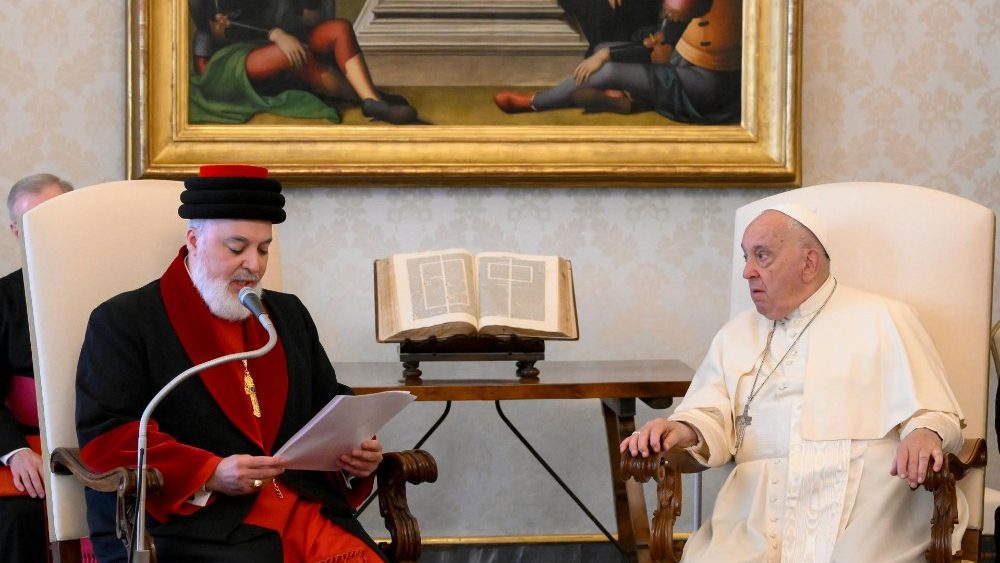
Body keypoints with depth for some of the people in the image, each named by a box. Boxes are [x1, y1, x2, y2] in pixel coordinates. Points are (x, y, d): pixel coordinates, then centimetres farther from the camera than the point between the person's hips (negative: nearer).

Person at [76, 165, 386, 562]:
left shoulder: (289, 315, 24)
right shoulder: (123, 321, 5)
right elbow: (103, 437, -5)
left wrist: (355, 453, 5)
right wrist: (210, 475, -17)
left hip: (308, 511, 5)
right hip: (193, 524, -5)